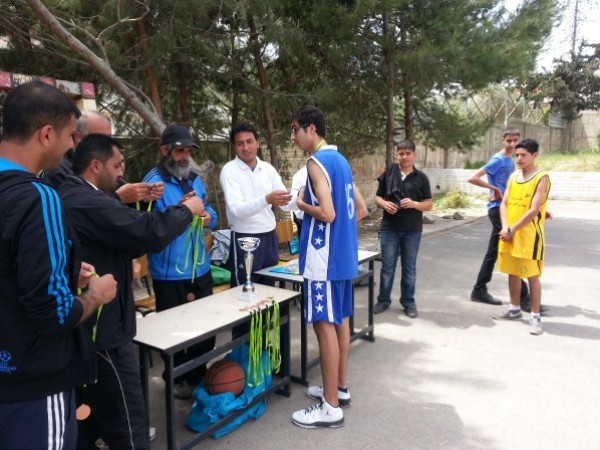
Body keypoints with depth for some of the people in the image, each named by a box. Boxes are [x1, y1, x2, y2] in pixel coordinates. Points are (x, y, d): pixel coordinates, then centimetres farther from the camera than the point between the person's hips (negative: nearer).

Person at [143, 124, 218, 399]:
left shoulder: (195, 180, 12)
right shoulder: (154, 182, -11)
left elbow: (211, 213, 16)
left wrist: (208, 218, -6)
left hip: (200, 267, 7)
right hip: (169, 271, -7)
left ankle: (199, 375, 35)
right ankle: (178, 379, 28)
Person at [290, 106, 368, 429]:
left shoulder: (316, 162, -14)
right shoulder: (339, 160, 14)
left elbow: (327, 213, -23)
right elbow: (360, 209, 16)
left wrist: (300, 202, -7)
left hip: (324, 256, -10)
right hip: (343, 253, 10)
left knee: (324, 324, -3)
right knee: (340, 319, 16)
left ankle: (330, 407, 7)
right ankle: (339, 388, 30)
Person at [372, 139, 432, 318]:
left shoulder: (421, 178, 2)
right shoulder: (388, 174, 2)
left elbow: (429, 205, 3)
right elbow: (377, 198, 8)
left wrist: (414, 204, -17)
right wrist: (384, 204, -14)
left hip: (412, 230, 0)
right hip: (389, 228, 0)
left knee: (409, 268, 10)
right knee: (387, 267, 8)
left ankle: (408, 302, 23)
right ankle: (383, 300, 21)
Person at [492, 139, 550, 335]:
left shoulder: (542, 178, -10)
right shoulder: (513, 177, 10)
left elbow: (534, 211, -17)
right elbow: (504, 204, 6)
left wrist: (512, 230, -16)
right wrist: (505, 228, -9)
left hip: (529, 236, -6)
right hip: (509, 235, 6)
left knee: (532, 275, 0)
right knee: (513, 272, 14)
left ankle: (535, 317, 10)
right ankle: (515, 309, 28)